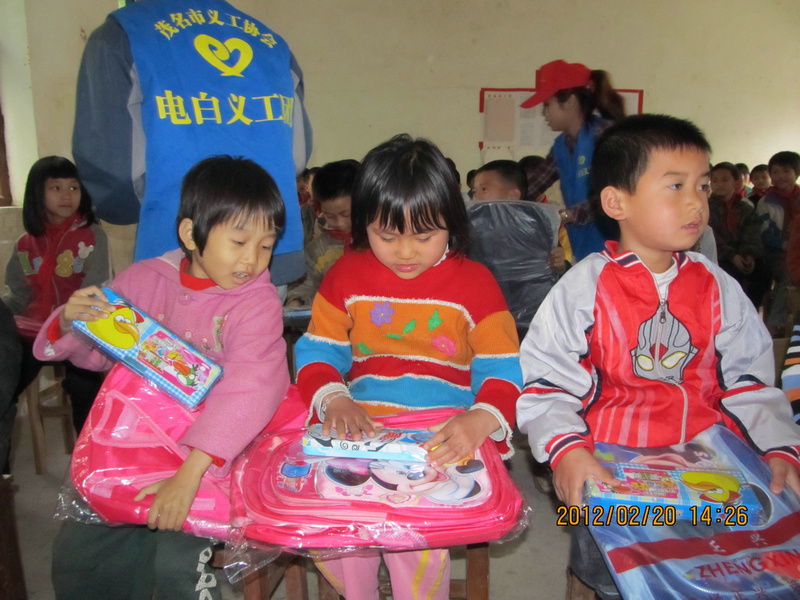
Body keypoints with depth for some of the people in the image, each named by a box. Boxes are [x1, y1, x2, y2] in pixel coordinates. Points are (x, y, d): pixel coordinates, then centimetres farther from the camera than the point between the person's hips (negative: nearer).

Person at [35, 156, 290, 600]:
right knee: (75, 553, 9)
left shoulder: (258, 302, -14)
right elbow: (98, 352, 10)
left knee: (177, 563, -18)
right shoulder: (145, 280, -2)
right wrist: (71, 320, -14)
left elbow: (248, 388, -29)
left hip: (214, 457, -4)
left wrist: (190, 473, -39)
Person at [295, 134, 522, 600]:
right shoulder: (346, 275, 10)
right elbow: (317, 352, 9)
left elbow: (502, 369, -2)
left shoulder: (475, 282, 4)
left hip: (444, 440, -2)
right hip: (360, 431, 3)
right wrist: (333, 399, -12)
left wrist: (479, 420, -22)